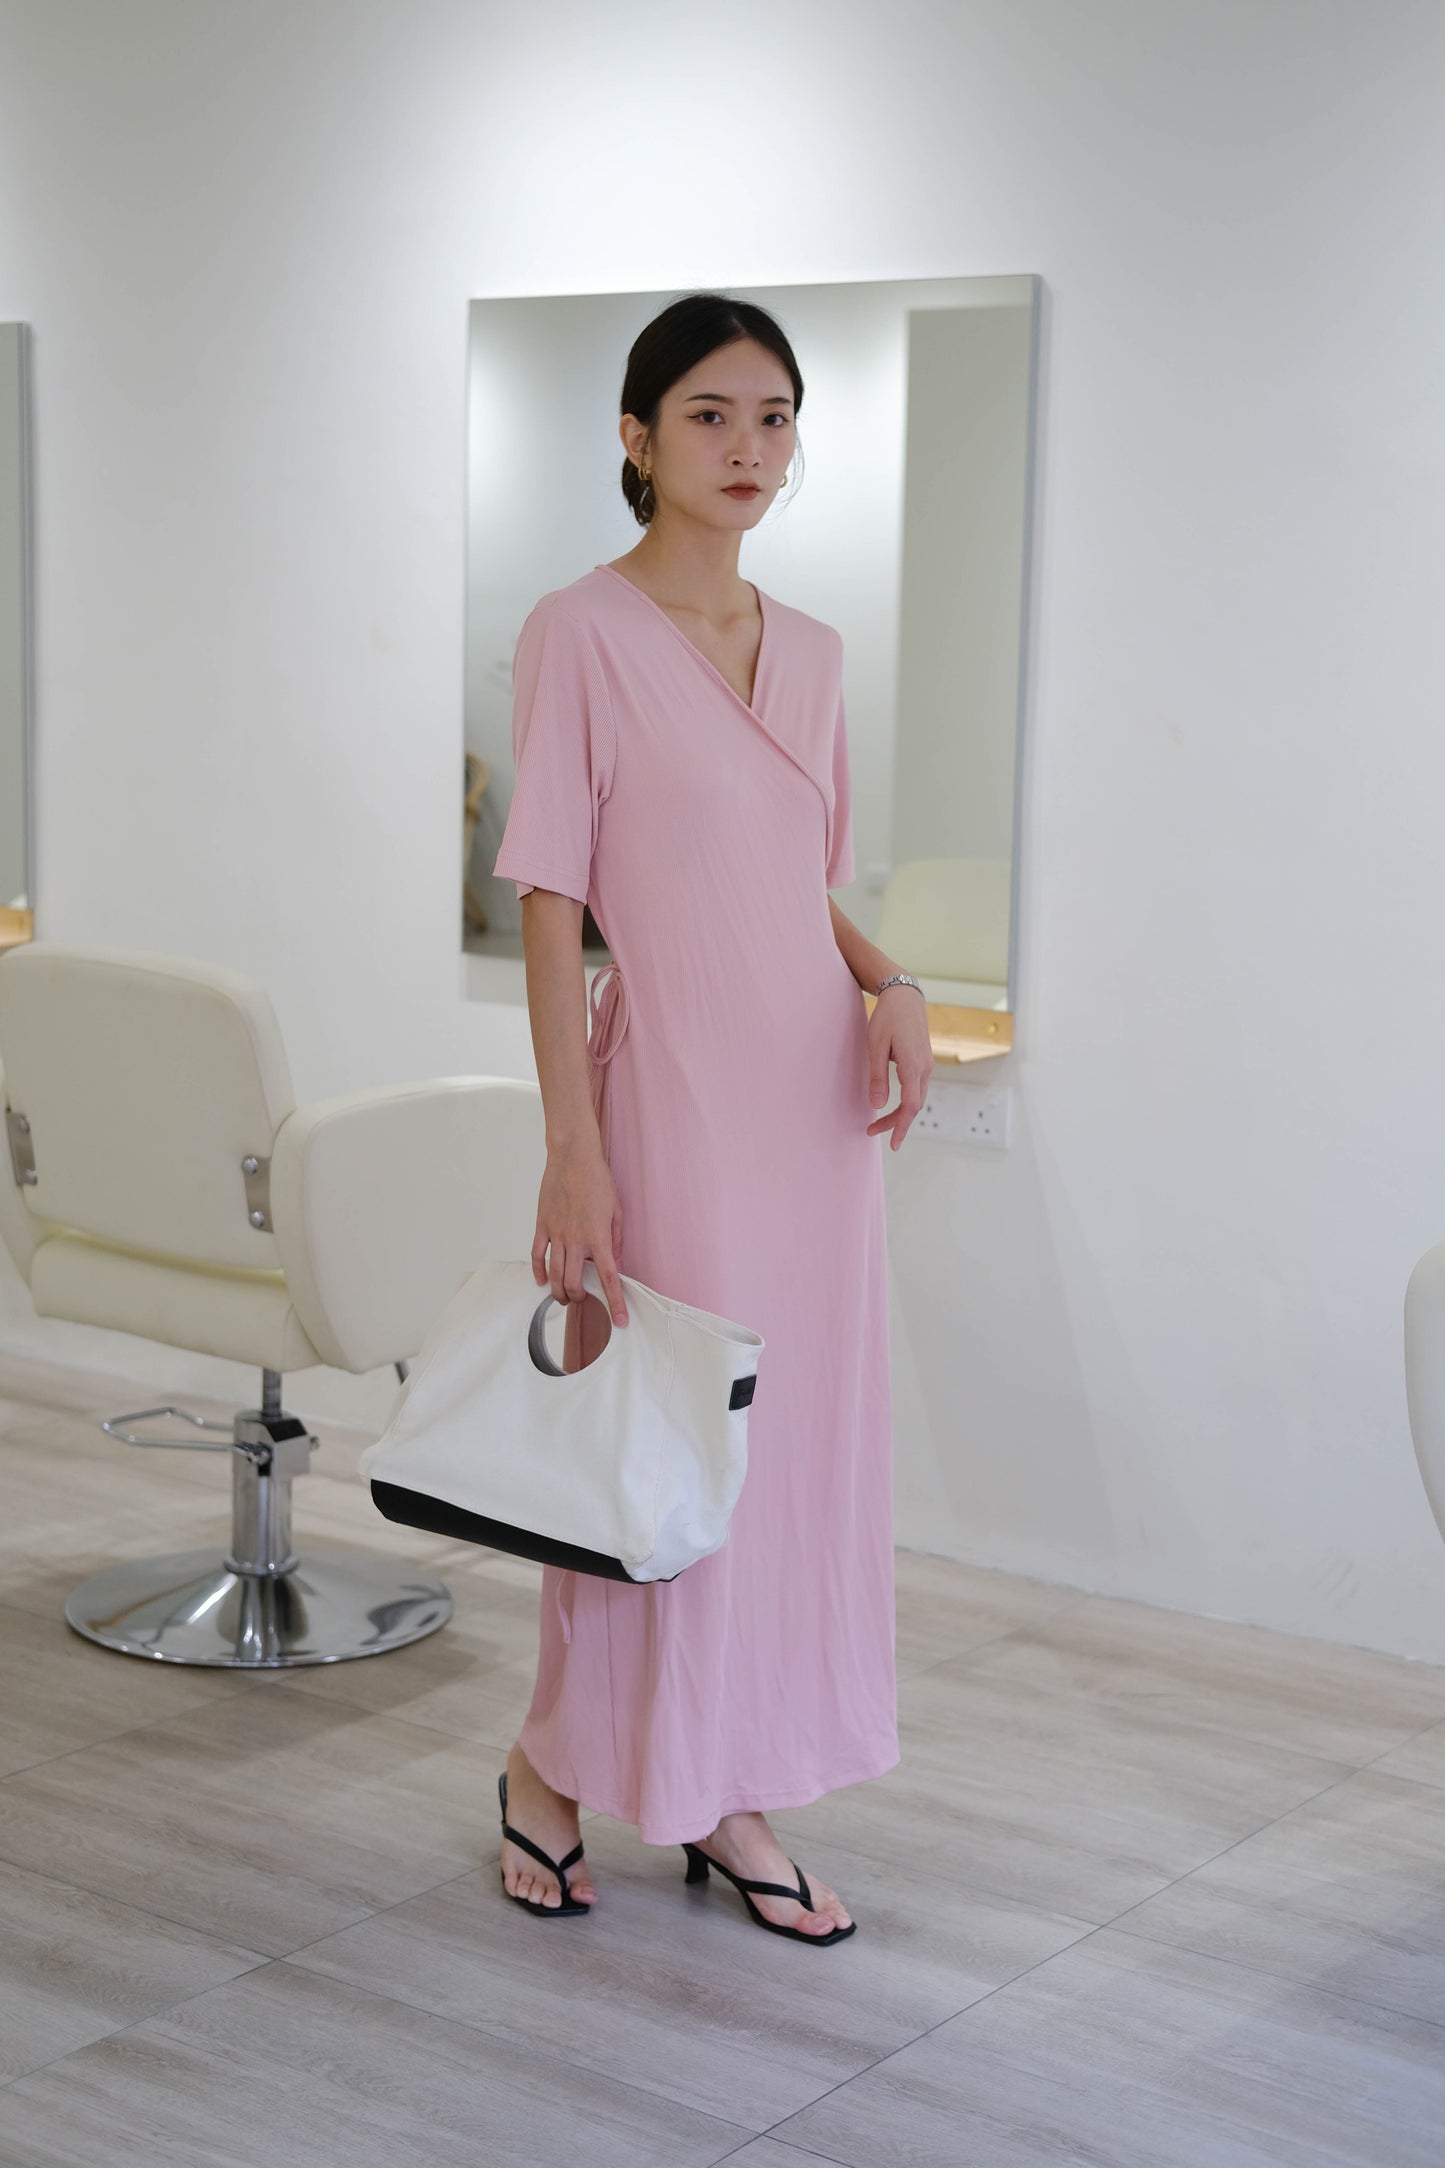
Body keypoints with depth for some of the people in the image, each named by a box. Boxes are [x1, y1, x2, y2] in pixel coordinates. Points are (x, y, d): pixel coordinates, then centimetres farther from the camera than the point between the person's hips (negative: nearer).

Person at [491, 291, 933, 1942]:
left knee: (806, 1439, 9)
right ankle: (551, 1766, 24)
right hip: (671, 1087, -6)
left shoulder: (809, 649, 11)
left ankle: (730, 1803, 22)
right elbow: (550, 904, -10)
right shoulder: (581, 634, -7)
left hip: (813, 1097, 6)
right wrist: (571, 1149, -16)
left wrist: (890, 988, -2)